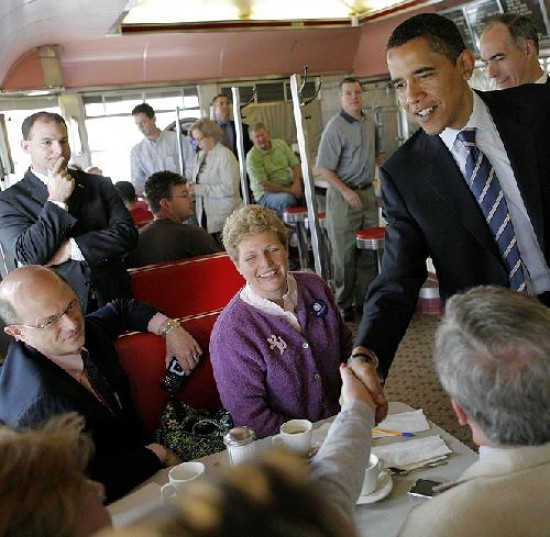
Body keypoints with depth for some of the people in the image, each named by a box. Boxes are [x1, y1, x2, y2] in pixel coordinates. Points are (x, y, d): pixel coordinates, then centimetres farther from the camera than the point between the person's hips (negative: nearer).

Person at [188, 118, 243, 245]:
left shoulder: (225, 156, -10)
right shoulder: (201, 156, 15)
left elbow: (230, 188, -19)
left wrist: (200, 189, -19)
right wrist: (192, 187, 0)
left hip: (225, 219, -7)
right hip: (206, 217, 7)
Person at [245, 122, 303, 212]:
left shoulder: (280, 143, 6)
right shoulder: (252, 157, -11)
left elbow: (295, 164, 6)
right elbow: (263, 185, -16)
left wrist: (297, 183, -14)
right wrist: (288, 190, -20)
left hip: (289, 186, 6)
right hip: (266, 193, -6)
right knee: (287, 199, -36)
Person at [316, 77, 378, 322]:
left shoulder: (369, 124, 10)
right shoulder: (335, 127, -12)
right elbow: (324, 168, -15)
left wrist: (368, 186, 14)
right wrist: (346, 192, -19)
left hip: (367, 193, 7)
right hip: (343, 195, -7)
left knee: (368, 250, 10)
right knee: (344, 253, 1)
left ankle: (366, 299, 21)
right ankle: (344, 304, 13)